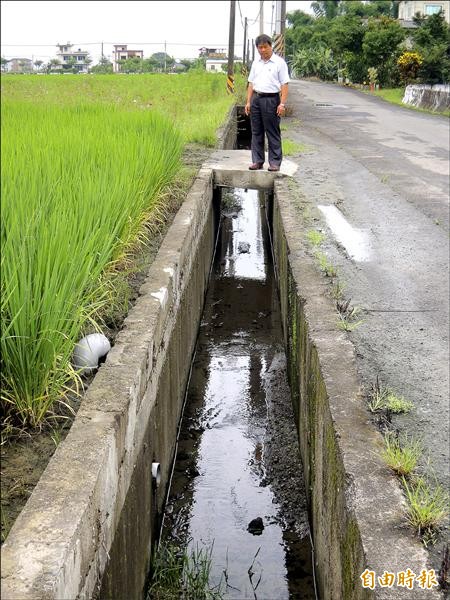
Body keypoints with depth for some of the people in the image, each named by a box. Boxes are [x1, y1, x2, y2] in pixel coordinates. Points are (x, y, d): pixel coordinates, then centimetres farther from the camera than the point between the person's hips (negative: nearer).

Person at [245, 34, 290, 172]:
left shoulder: (279, 62, -2)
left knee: (273, 133, -3)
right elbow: (251, 83, 16)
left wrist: (282, 104, -15)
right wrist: (248, 102, 8)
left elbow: (284, 84, -6)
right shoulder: (256, 63, 14)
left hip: (271, 99, -5)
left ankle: (275, 162, 1)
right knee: (256, 132, 7)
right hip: (256, 99, 5)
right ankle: (257, 161, 13)